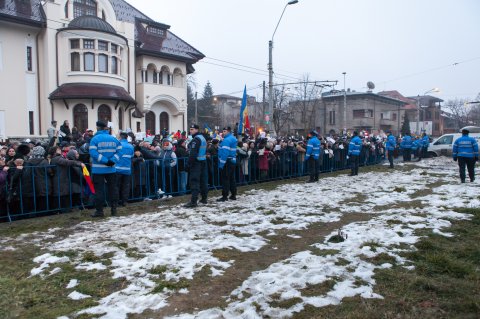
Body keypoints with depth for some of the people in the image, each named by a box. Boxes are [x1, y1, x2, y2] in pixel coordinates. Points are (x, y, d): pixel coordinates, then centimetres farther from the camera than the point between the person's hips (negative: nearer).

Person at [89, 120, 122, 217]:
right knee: (112, 188, 13)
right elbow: (119, 150, -1)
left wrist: (105, 161, -16)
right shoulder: (113, 139, 5)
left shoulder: (95, 139, -8)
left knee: (99, 190, 3)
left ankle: (99, 210, 5)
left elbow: (93, 152, -17)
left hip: (98, 169, -4)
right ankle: (114, 209, 16)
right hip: (111, 169, 4)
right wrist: (113, 160, -9)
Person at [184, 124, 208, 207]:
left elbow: (193, 153, -22)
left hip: (196, 163, -10)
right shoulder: (203, 138, 16)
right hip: (203, 161, 10)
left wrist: (189, 163, -20)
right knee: (203, 180, 13)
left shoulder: (196, 139, -15)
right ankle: (204, 198, 21)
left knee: (194, 181, -10)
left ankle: (193, 201, -12)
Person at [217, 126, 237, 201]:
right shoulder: (233, 138, 15)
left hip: (227, 162, -10)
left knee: (225, 179, -6)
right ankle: (233, 195, 20)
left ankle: (225, 196, -4)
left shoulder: (227, 140, -16)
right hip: (233, 161, 10)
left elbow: (224, 152, -24)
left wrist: (221, 163, -24)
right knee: (232, 178, 14)